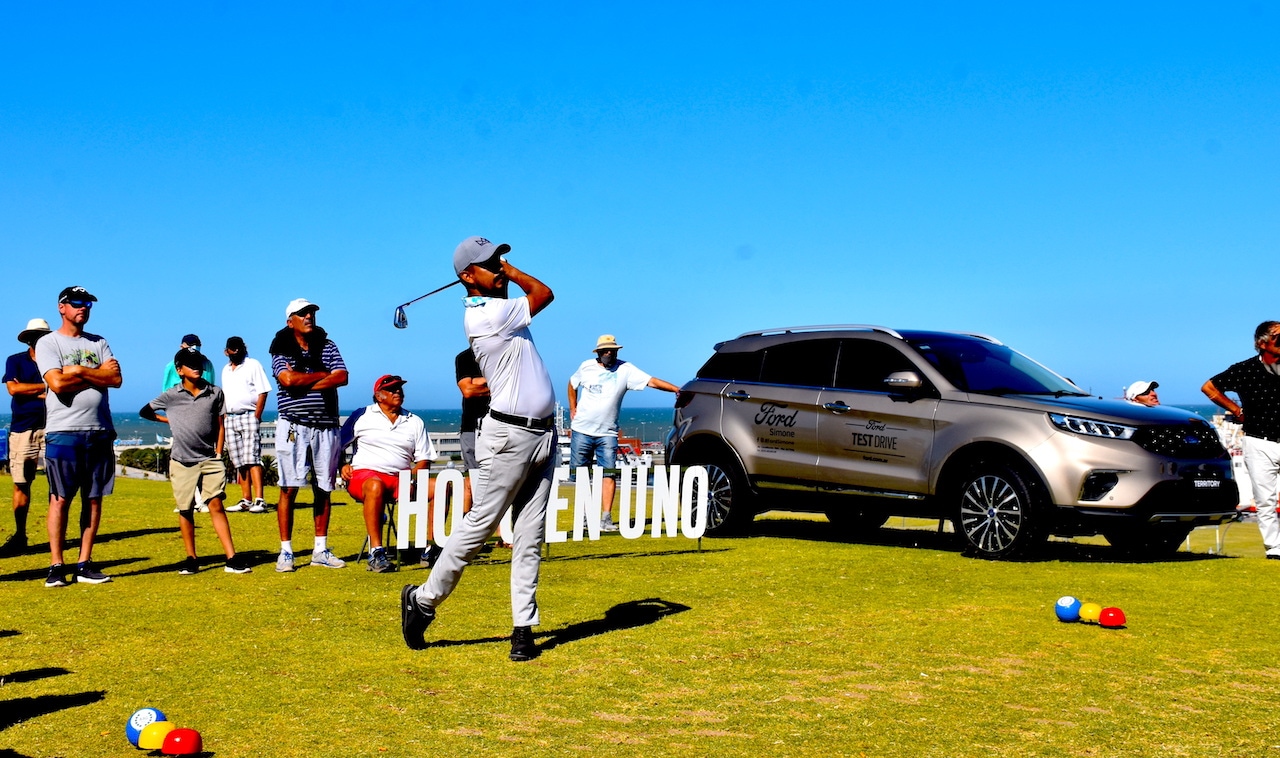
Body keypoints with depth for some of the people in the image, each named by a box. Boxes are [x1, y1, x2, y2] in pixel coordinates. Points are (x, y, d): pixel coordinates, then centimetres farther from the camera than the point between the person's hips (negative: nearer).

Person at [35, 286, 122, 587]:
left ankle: (85, 564, 10)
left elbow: (117, 379, 1)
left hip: (99, 432, 4)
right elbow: (57, 383, -13)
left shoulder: (99, 343, 15)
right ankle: (56, 566, 2)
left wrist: (79, 371, -9)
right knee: (60, 499, -4)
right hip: (63, 432, -4)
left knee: (94, 499, 4)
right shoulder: (48, 342, 2)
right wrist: (98, 374, -4)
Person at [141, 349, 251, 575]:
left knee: (216, 505, -8)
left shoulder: (215, 393, 5)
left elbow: (219, 426, 9)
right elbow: (144, 412, 15)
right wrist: (168, 420, 9)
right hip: (182, 463, 0)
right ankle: (191, 559, 17)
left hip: (209, 460, 0)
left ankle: (232, 559, -11)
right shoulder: (170, 396, 2)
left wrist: (218, 454, 3)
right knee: (186, 511, 6)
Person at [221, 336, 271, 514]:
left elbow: (262, 392, -7)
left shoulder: (253, 365, -1)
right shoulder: (225, 370, 18)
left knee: (252, 458, -14)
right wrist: (224, 418, 9)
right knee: (239, 462, 6)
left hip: (248, 417, -6)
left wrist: (256, 417, -14)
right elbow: (224, 395, 21)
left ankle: (259, 501, -19)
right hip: (230, 419, 6)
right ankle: (246, 500, 9)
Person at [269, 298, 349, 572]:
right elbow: (288, 379, -16)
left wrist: (305, 384, -12)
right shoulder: (281, 351, 3)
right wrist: (324, 374, -5)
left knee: (323, 489, 7)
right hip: (294, 426, -3)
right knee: (289, 488, -4)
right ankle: (285, 552, 2)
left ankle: (321, 550, 14)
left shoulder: (327, 346, 12)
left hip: (326, 426, 3)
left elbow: (342, 377, -4)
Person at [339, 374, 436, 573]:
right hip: (363, 474, -4)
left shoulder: (415, 422, 17)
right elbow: (337, 444, 14)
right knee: (375, 486, -40)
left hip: (401, 480, 4)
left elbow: (424, 459, 12)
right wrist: (342, 465, -3)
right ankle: (376, 552, -43)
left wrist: (412, 479, -7)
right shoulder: (362, 416, 10)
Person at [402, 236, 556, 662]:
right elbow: (545, 294, -4)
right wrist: (508, 271, 8)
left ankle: (524, 627, 8)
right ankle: (423, 600, 16)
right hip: (509, 435, -8)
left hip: (542, 434, 8)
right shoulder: (485, 314, -12)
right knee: (479, 526, 0)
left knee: (530, 538, 6)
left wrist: (504, 270, 14)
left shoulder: (498, 307, 14)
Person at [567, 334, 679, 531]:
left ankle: (606, 518, -8)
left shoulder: (625, 369, -3)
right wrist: (573, 409, 11)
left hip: (607, 433, -1)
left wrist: (677, 389, -22)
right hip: (581, 430, 1)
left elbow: (652, 381, -11)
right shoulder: (586, 366, 2)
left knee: (609, 474, -9)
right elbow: (572, 385, 20)